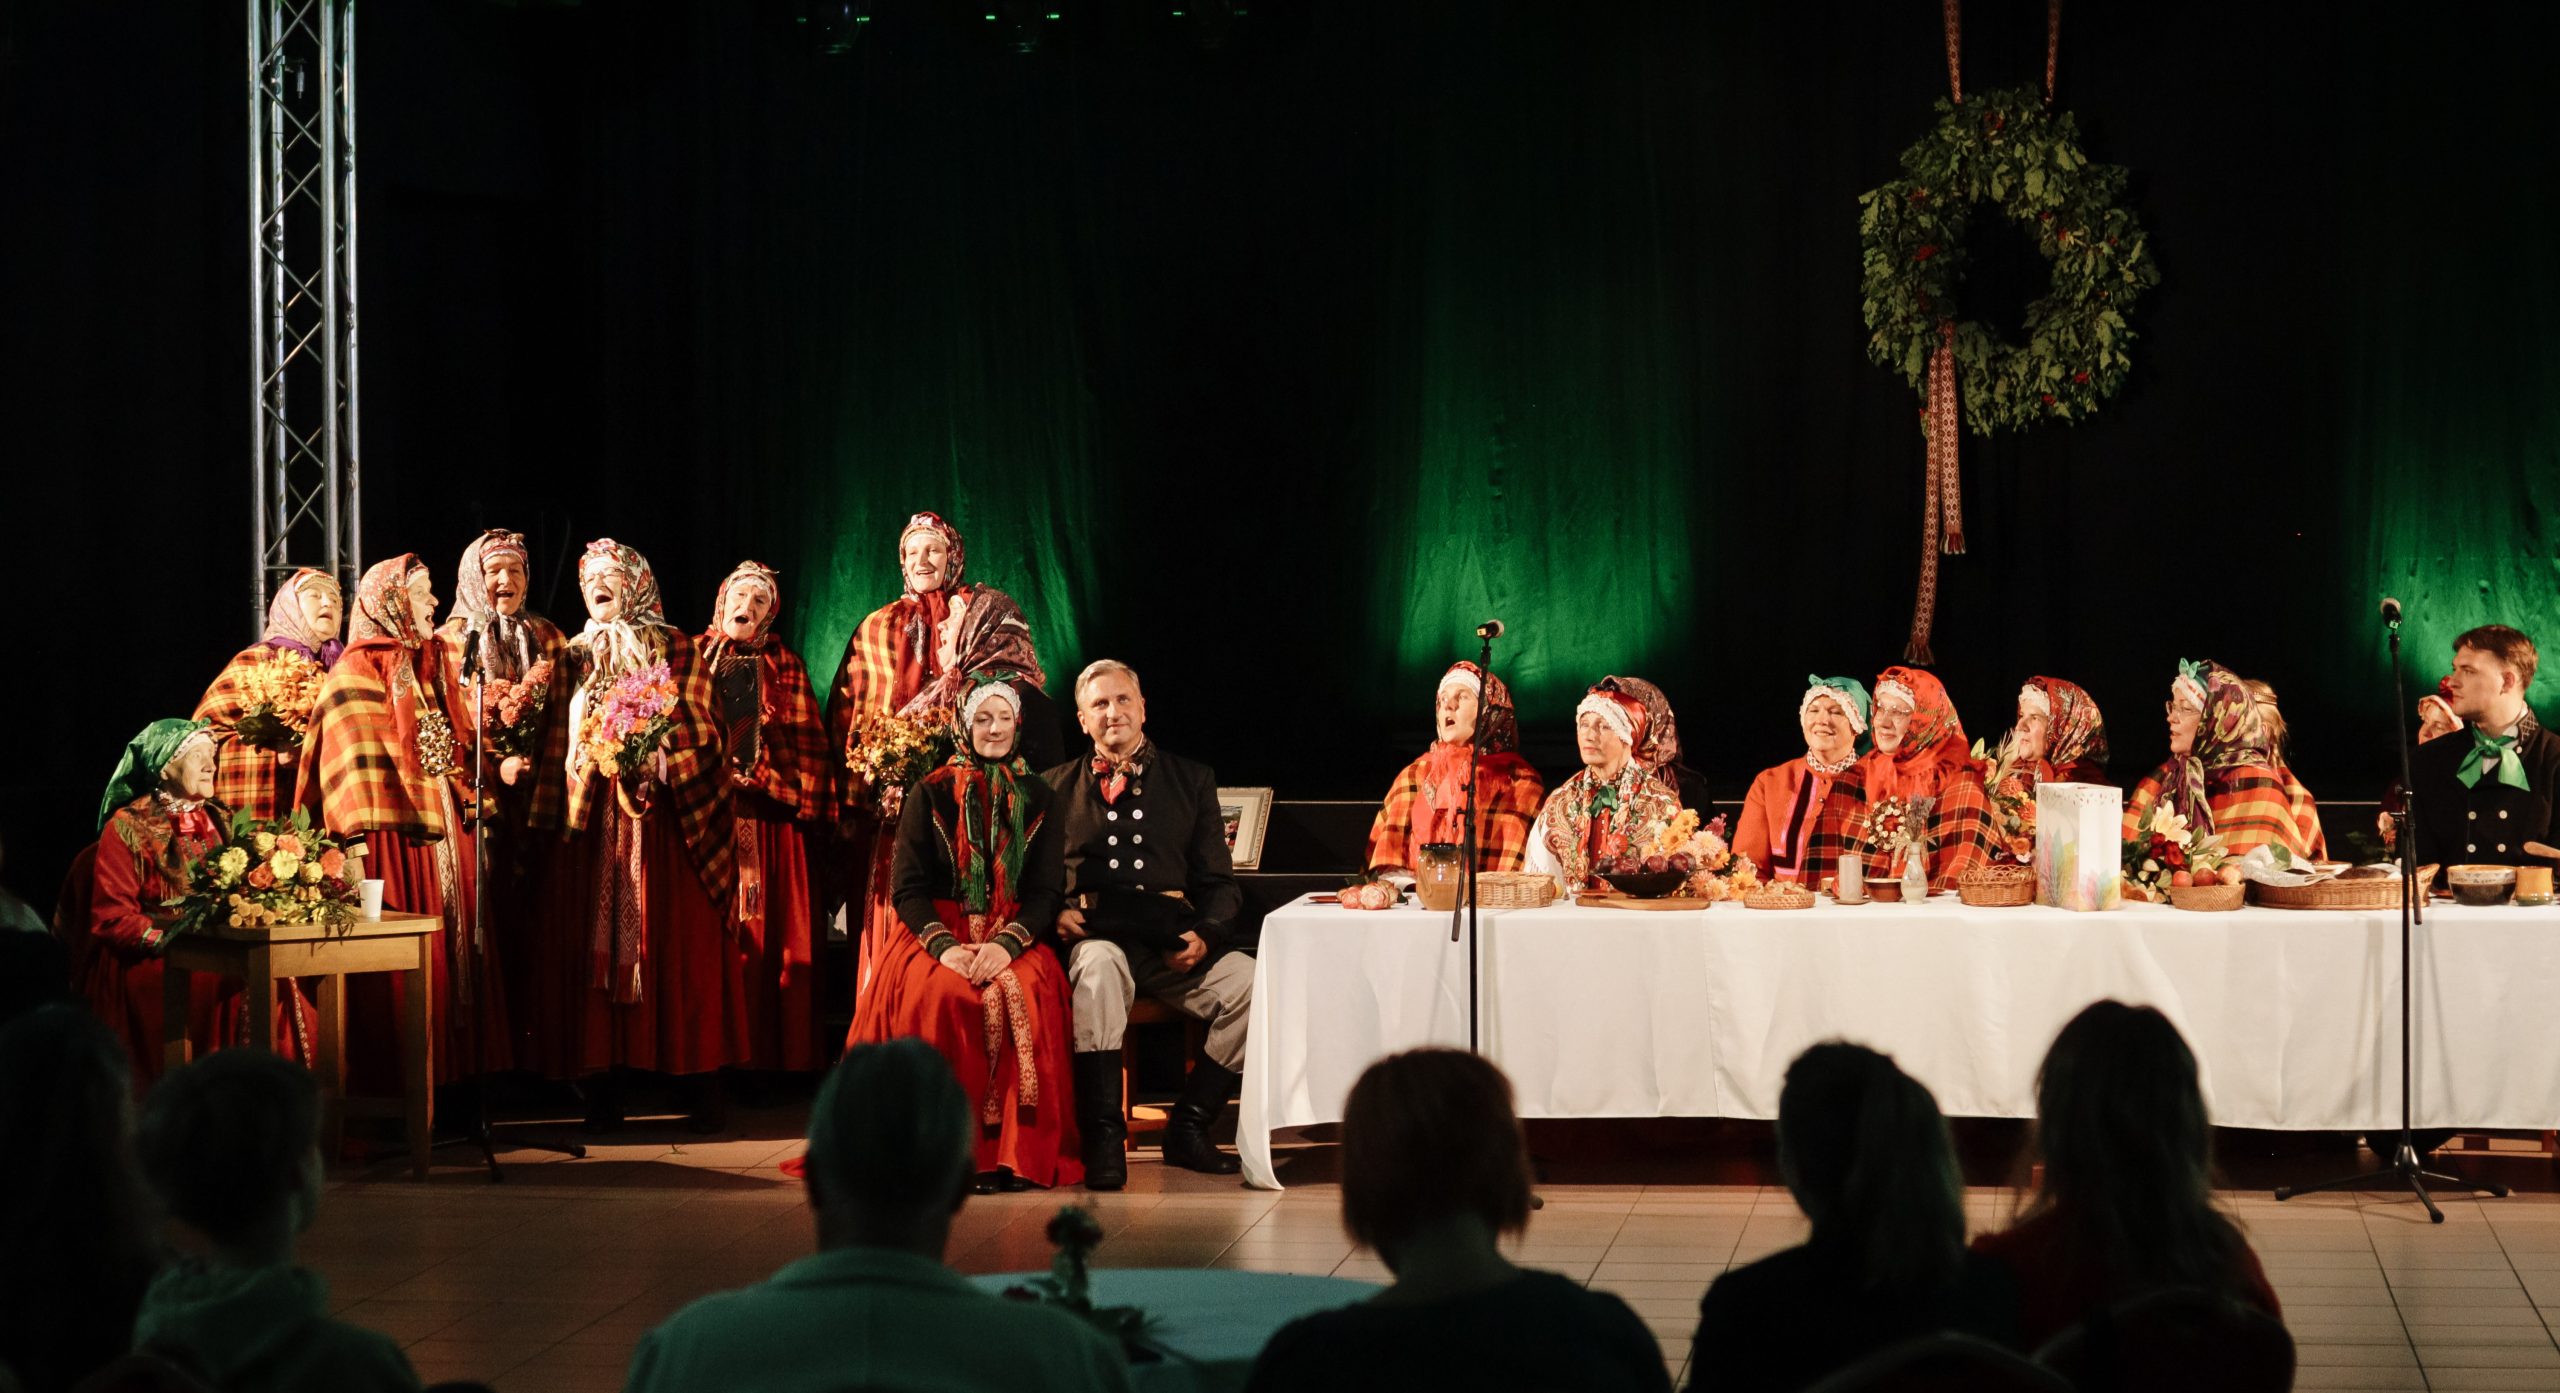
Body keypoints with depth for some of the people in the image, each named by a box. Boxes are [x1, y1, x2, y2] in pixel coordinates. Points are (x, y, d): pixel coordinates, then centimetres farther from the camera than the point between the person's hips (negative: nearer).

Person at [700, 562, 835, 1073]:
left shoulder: (785, 666, 13)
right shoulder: (696, 659, 11)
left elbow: (807, 741, 6)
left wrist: (804, 797, -9)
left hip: (768, 817, 0)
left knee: (772, 932, -4)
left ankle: (773, 1050, -2)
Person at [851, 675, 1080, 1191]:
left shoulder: (1038, 799, 13)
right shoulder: (931, 795, 10)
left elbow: (1048, 889, 4)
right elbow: (908, 886, 3)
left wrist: (1007, 943, -16)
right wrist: (944, 945, -16)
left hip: (1016, 940, 0)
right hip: (940, 934, 0)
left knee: (1023, 997, -34)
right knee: (941, 995, -35)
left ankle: (1016, 1154, -31)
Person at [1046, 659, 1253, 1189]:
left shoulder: (1191, 781, 20)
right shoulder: (1056, 787, 19)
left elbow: (1219, 882, 15)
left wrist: (1205, 935, -6)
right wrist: (1056, 912, -8)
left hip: (1176, 940, 2)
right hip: (1096, 932, -2)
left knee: (1253, 985, -25)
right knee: (1099, 967, -38)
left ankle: (1187, 1127, -10)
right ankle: (1102, 1139, -33)